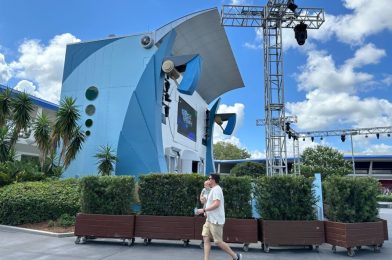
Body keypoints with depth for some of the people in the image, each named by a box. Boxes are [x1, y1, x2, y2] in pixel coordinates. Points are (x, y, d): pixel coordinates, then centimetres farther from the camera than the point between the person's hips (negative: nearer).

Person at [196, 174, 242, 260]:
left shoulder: (216, 189, -16)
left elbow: (216, 204, -26)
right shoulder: (214, 189, 16)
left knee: (218, 242, -2)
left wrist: (203, 210, -24)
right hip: (210, 219, 10)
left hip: (215, 221, -10)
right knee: (206, 239, 4)